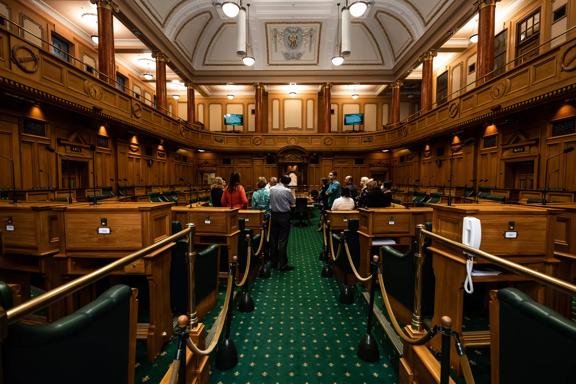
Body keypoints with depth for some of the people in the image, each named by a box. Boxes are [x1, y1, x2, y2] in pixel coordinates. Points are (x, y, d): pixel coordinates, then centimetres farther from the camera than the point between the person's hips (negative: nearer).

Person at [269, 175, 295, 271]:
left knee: (273, 240, 13)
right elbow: (292, 202, -2)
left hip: (274, 215, 5)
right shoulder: (287, 191, -14)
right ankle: (283, 264, 7)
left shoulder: (271, 189, -2)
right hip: (284, 216, -4)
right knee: (283, 241, 1)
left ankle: (274, 262, 25)